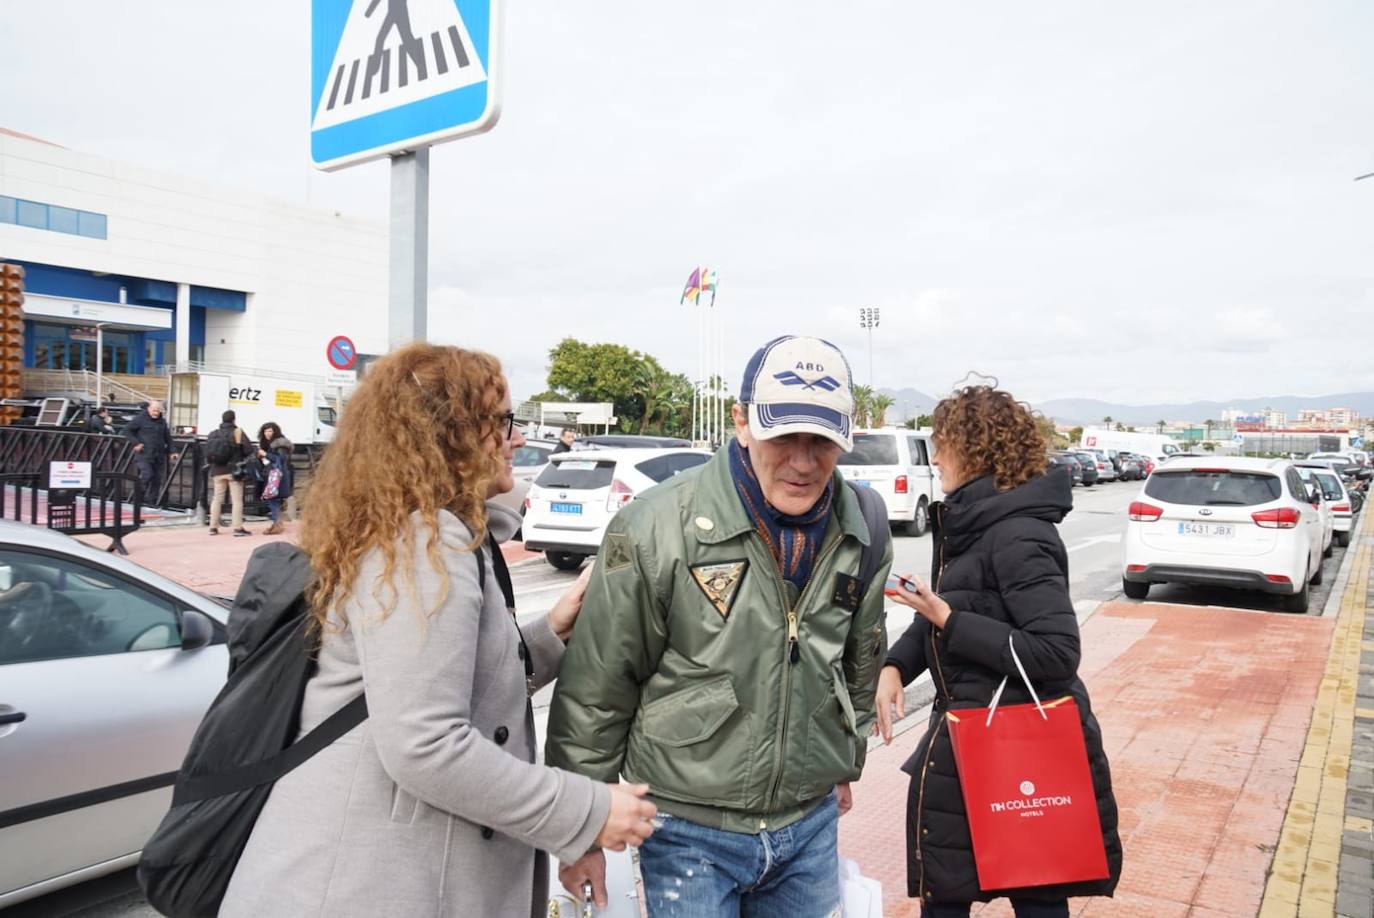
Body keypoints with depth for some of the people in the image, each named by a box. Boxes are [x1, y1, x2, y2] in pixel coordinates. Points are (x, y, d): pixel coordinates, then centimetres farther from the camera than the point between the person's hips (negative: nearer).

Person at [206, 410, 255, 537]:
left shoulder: (213, 435, 7)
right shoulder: (237, 433, -8)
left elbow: (207, 454, 8)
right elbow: (249, 450, -11)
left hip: (217, 471, 5)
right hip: (234, 471, -5)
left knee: (217, 498, 13)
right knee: (237, 500, -1)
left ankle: (213, 527, 14)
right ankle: (238, 528, -5)